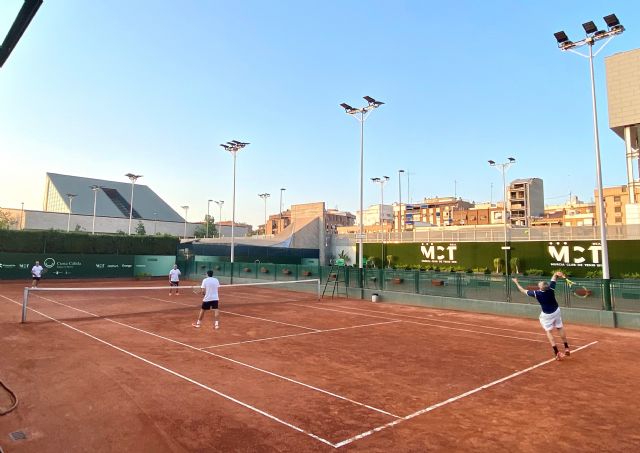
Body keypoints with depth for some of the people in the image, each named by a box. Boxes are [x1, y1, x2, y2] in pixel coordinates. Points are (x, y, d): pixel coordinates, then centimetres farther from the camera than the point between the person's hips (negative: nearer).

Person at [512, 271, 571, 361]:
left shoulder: (537, 293, -28)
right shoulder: (551, 288, -22)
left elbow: (523, 291, -14)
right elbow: (555, 274, -13)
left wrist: (516, 282, -2)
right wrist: (558, 274, -36)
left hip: (547, 314, -4)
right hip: (556, 311, 4)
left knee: (549, 332, 5)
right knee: (560, 328, 21)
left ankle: (557, 352, -4)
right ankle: (566, 348, 30)